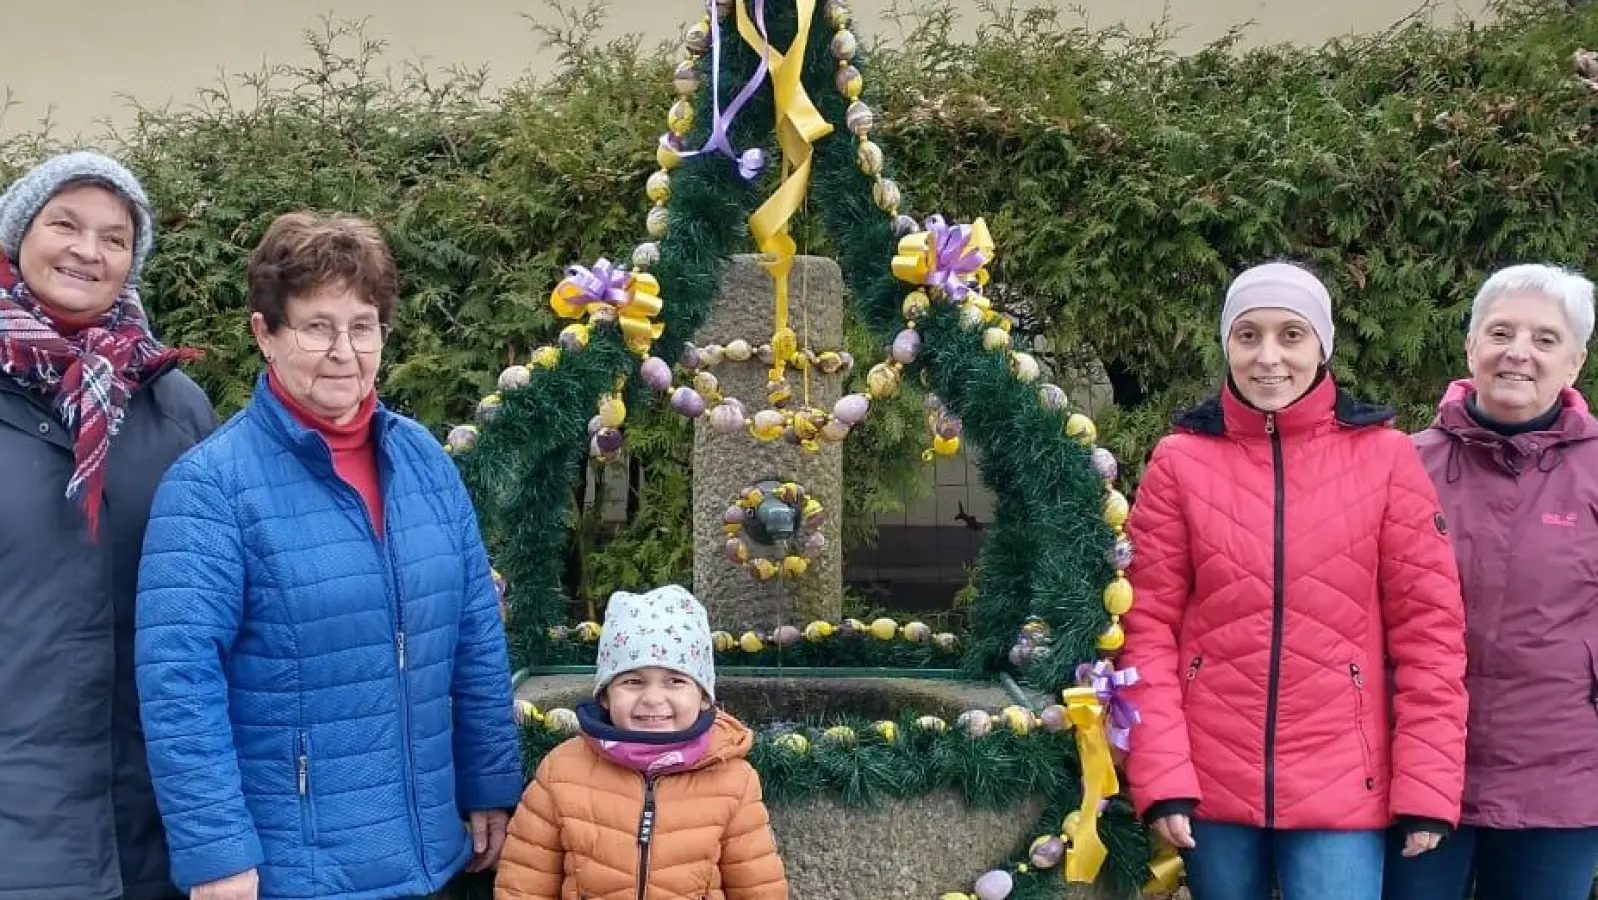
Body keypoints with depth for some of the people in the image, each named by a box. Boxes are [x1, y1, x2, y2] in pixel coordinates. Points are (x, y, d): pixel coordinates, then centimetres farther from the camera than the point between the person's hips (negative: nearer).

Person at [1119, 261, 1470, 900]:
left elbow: (1428, 626, 0)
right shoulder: (1181, 460, 1)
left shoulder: (1383, 456, 0)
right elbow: (1148, 625, 0)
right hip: (1210, 782, 1)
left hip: (1342, 787, -1)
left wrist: (1427, 787, -4)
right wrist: (1160, 776, -8)